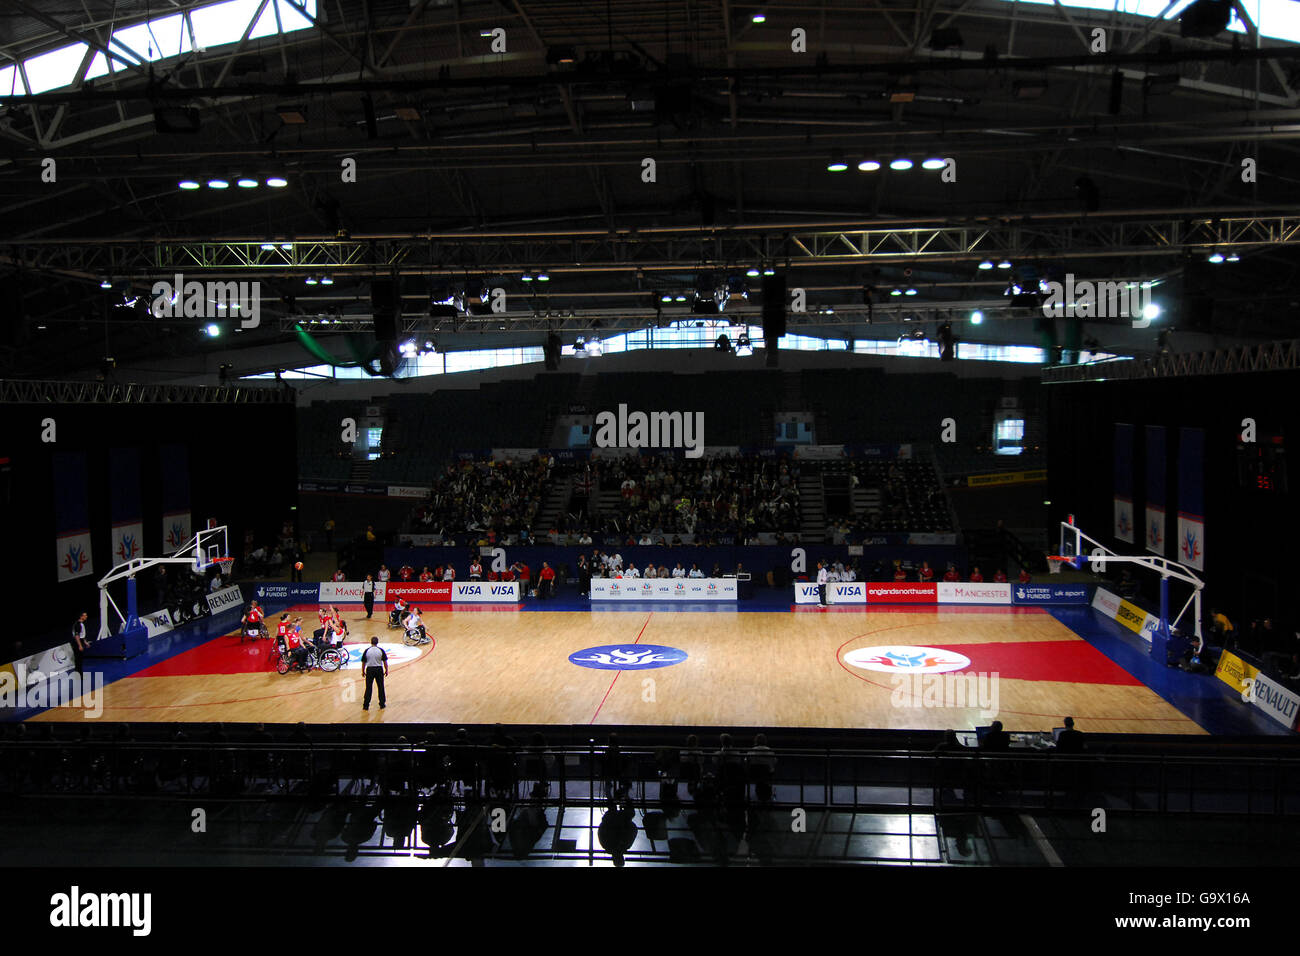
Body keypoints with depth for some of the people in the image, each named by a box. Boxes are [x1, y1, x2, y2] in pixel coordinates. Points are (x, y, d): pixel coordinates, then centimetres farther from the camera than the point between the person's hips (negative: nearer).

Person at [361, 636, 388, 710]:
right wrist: (386, 670, 8)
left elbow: (363, 662, 1)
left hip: (370, 669, 0)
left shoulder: (366, 651, -5)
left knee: (368, 688, 5)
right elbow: (385, 661, -2)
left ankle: (366, 705, 7)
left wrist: (363, 671, 13)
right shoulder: (381, 650, -5)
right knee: (381, 687, 11)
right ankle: (382, 704, 16)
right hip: (379, 669, 0)